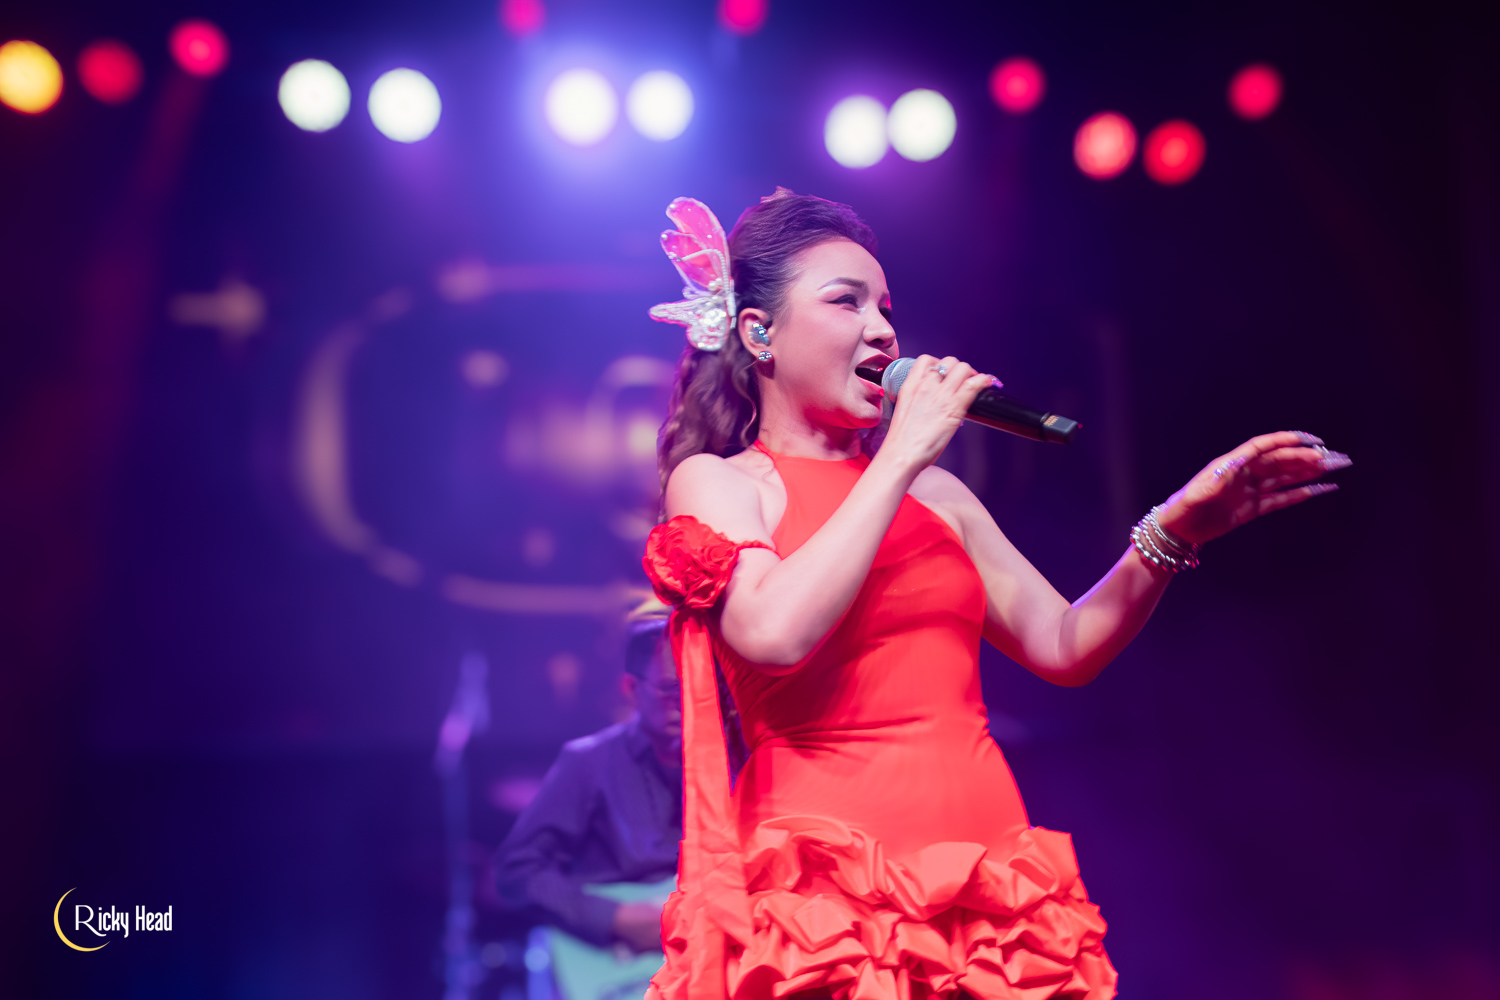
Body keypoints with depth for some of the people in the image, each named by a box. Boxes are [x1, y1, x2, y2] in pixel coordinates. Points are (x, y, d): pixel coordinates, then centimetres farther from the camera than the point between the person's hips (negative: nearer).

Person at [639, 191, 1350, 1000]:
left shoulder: (932, 493, 13)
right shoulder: (713, 480, -1)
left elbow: (1065, 647, 13)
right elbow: (773, 635, -21)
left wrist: (1177, 528, 0)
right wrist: (902, 454, -13)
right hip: (827, 897, -5)